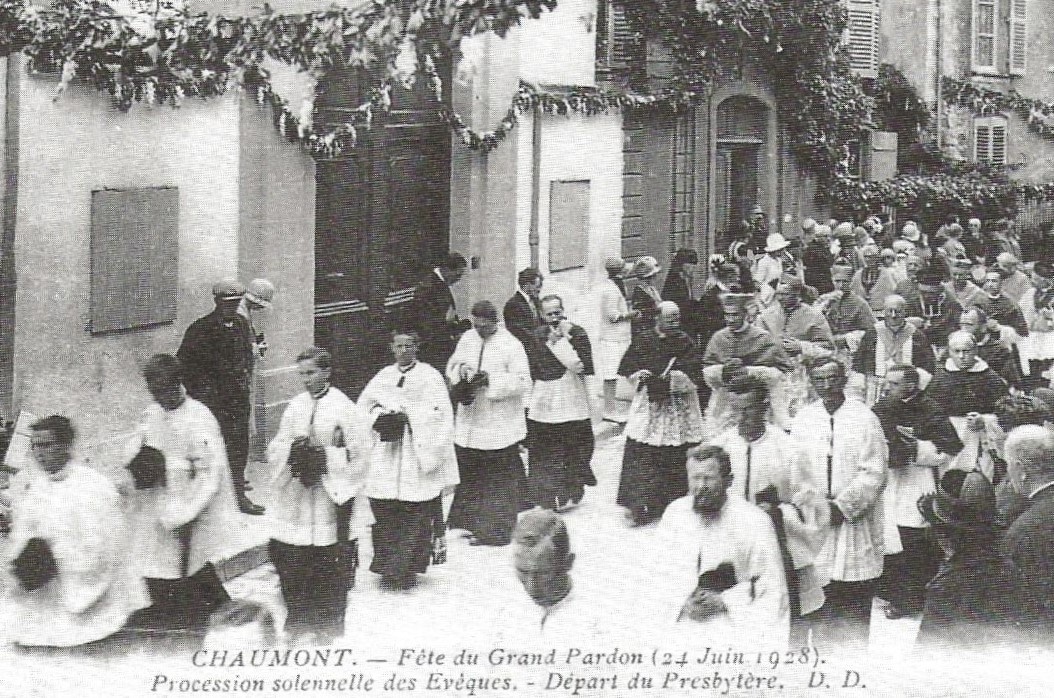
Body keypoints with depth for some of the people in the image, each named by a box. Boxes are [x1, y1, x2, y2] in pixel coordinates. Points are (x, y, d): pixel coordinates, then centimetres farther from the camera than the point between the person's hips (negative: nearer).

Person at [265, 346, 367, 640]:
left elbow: (358, 453, -9)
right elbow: (275, 448, 11)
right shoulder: (295, 406, 8)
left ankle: (327, 625, 17)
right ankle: (299, 618, 22)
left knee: (329, 568, 3)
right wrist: (292, 451, -10)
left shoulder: (343, 408, -6)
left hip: (329, 497, -5)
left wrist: (324, 457, -17)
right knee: (288, 558, 5)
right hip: (295, 498, 5)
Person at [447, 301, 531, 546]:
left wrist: (490, 380, -23)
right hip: (469, 422, 6)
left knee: (500, 480, 1)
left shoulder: (511, 345, -12)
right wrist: (460, 370, -7)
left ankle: (495, 530, 9)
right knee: (469, 475, 15)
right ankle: (473, 523, 28)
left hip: (499, 426, -6)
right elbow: (452, 365, 17)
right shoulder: (467, 339, 6)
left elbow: (523, 382, -16)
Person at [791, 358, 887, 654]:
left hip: (854, 519, -3)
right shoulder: (803, 418, 5)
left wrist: (842, 506, -13)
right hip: (814, 523, 3)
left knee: (855, 598, 1)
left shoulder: (864, 418, -5)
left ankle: (854, 649, 12)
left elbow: (874, 472, -8)